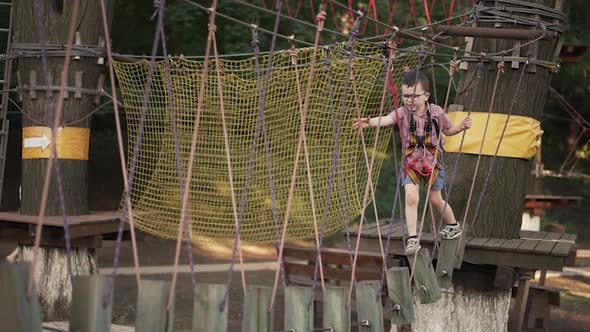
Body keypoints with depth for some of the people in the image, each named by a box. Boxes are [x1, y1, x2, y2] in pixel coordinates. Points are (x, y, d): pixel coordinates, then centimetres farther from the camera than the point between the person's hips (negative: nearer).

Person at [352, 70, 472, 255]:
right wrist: (370, 122, -56)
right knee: (411, 197, -16)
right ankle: (412, 238, -9)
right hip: (410, 163, 0)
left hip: (432, 162, 0)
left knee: (435, 199, 12)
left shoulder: (436, 112, -11)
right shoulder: (402, 112, -15)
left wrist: (462, 126, -12)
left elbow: (448, 130, 8)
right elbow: (385, 119, -36)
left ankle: (453, 225, 39)